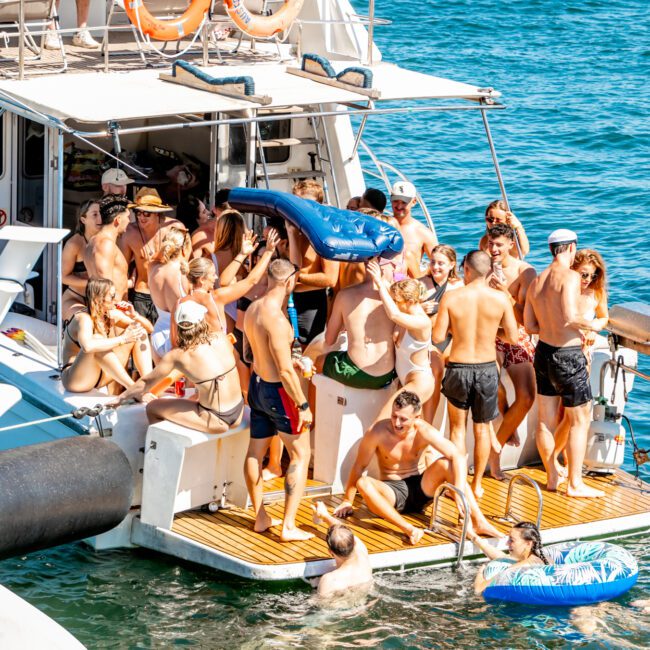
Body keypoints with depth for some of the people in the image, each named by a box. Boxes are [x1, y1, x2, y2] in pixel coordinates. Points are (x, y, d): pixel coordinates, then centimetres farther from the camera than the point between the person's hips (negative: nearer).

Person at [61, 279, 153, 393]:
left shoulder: (112, 315, -1)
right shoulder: (84, 319, -22)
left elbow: (149, 328, 7)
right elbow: (87, 346, -46)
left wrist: (134, 315, -14)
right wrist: (122, 339, -38)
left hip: (101, 376, 8)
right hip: (75, 380, -8)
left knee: (139, 331, 0)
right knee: (97, 338, -36)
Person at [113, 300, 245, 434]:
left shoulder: (176, 356, -13)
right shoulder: (221, 338, -3)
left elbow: (146, 383, -2)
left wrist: (122, 398, 16)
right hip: (238, 413, 5)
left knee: (152, 409, 10)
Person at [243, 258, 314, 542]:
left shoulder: (252, 309, 1)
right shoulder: (276, 319, -27)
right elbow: (285, 371, -25)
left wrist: (295, 362, 30)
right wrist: (303, 406, -17)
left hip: (256, 384, 9)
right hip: (277, 391, -9)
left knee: (256, 452, 17)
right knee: (300, 455, 3)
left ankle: (260, 518, 29)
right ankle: (288, 526, 1)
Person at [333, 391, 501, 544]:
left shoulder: (423, 431, -13)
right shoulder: (377, 432, -15)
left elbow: (458, 457, -20)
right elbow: (359, 466, -5)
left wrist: (460, 492, -33)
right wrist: (347, 501, -4)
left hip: (418, 488, 1)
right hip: (392, 492, -1)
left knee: (445, 464, -26)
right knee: (363, 483, -34)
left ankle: (480, 523, -33)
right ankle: (409, 529, -47)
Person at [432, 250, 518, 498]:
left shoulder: (451, 298, -12)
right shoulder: (501, 298, -9)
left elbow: (437, 337, -10)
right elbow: (512, 337, -3)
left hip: (458, 368, -1)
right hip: (487, 368, 1)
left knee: (457, 428, 14)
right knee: (482, 428, 17)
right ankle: (477, 484, 23)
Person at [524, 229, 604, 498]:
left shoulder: (536, 281, 5)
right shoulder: (570, 276, -18)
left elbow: (529, 325, 10)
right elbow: (570, 317, -29)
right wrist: (590, 324, -10)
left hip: (543, 352, 7)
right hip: (568, 356, -7)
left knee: (546, 419, 14)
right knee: (580, 420, 5)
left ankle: (552, 475, 25)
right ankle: (575, 483, 7)